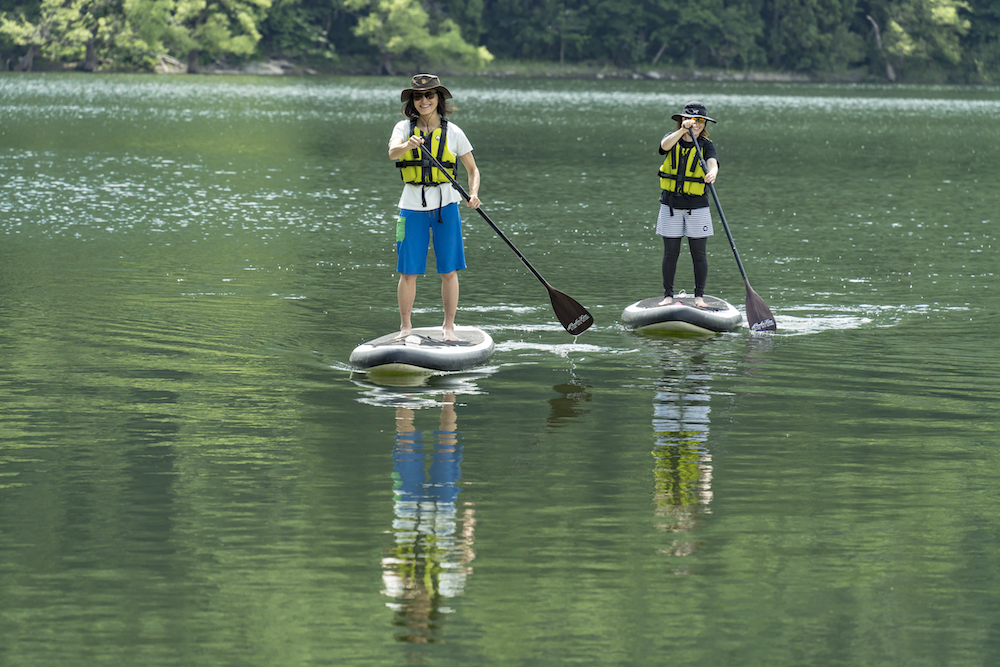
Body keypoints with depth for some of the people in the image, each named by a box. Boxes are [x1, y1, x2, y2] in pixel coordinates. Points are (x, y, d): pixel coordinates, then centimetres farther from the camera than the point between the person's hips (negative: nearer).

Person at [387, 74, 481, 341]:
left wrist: (473, 194, -11)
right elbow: (392, 153, -21)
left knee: (449, 271, 2)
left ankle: (448, 327, 13)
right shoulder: (404, 128, 1)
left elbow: (473, 169, 8)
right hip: (412, 207, 0)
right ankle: (405, 327, 12)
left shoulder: (453, 132, 1)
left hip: (445, 206, 0)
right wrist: (408, 145, -43)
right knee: (408, 272, 0)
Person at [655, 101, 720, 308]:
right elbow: (665, 145, -24)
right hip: (671, 205, 1)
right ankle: (668, 295, 13)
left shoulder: (706, 145, -2)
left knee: (699, 254, 1)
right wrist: (683, 130, -41)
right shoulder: (672, 139, 1)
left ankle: (699, 296, 11)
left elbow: (713, 163, -21)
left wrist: (712, 173, -45)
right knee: (670, 253, 4)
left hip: (697, 207, -1)